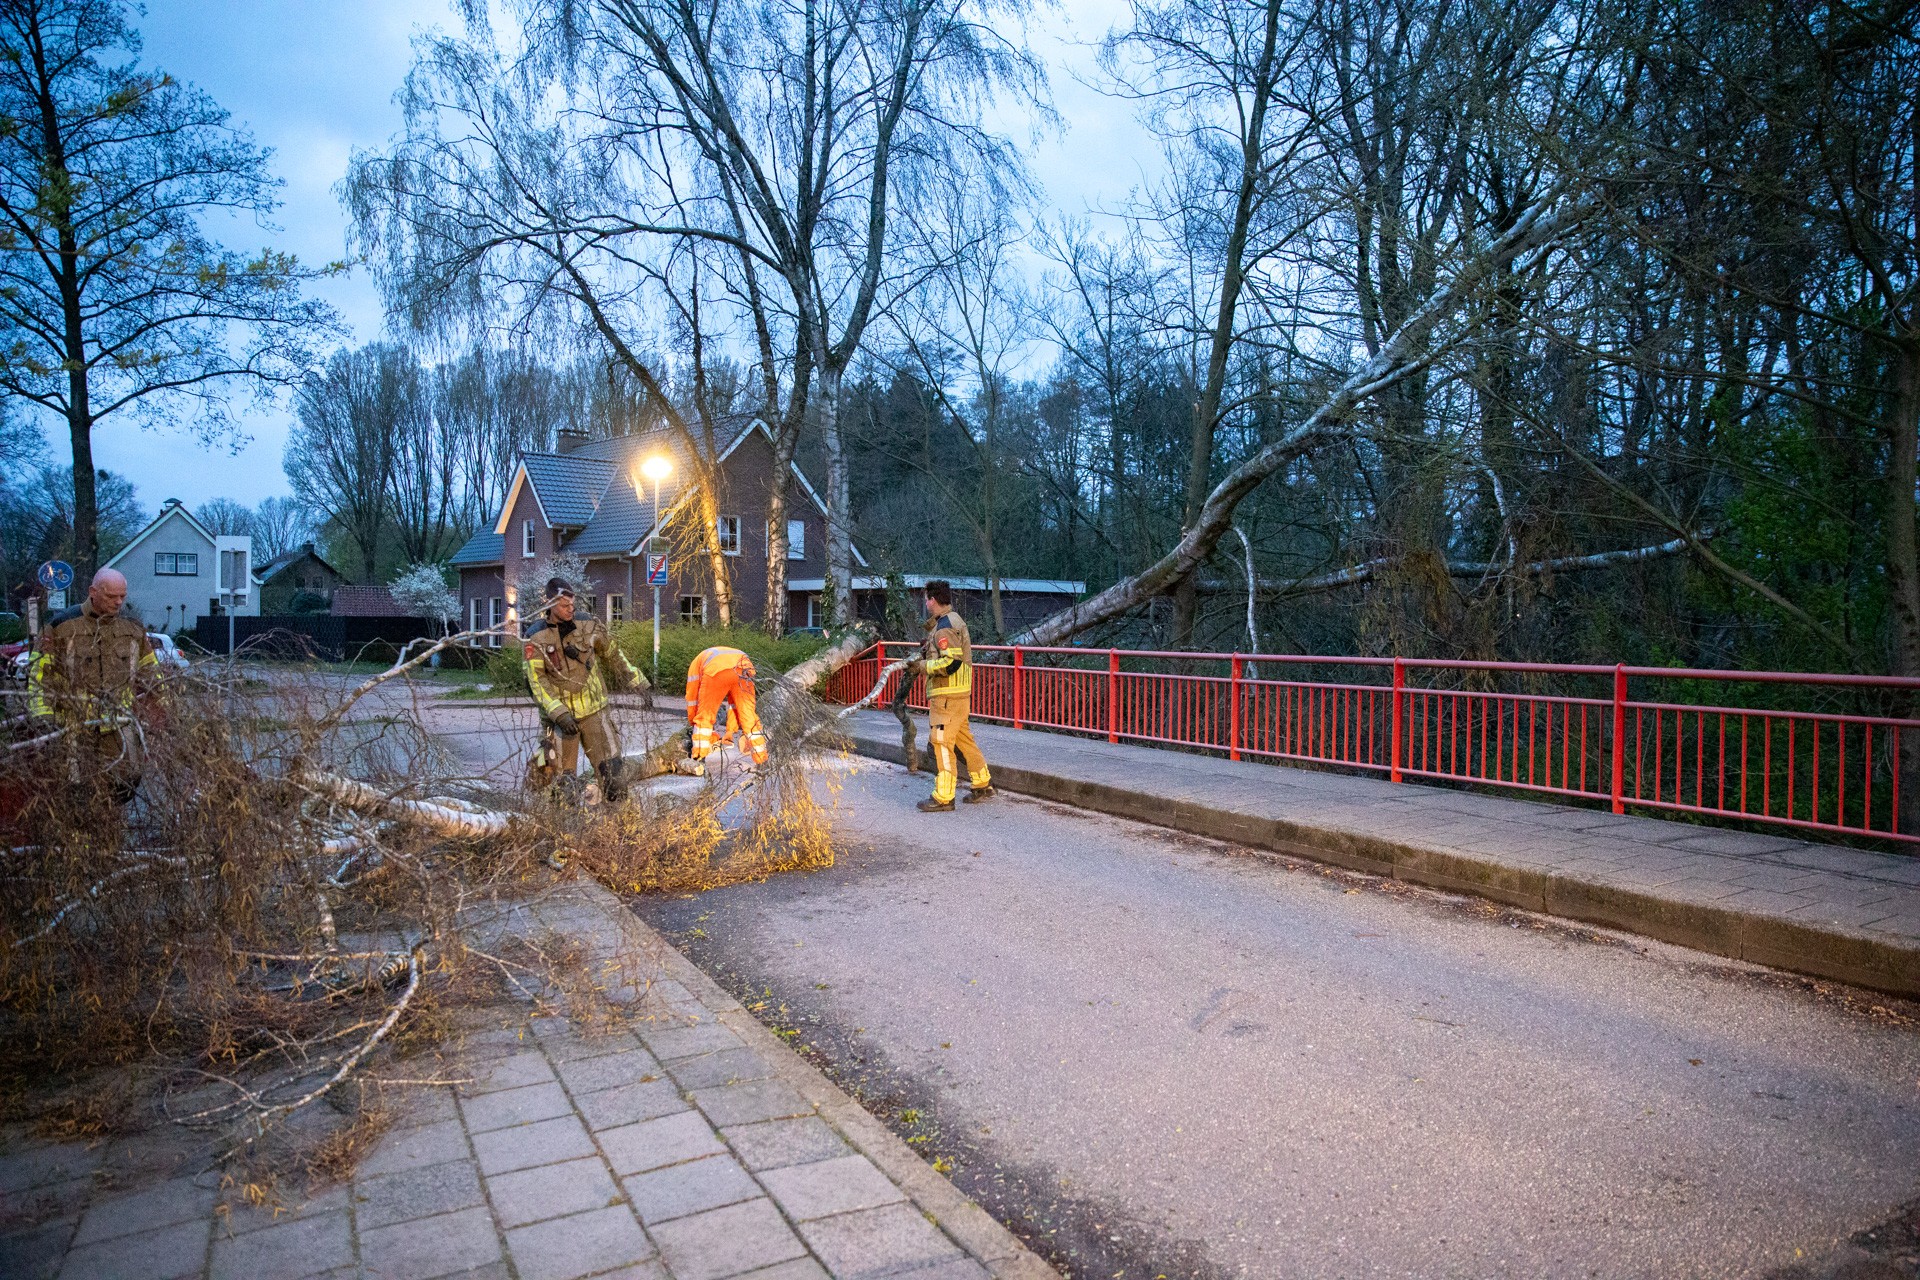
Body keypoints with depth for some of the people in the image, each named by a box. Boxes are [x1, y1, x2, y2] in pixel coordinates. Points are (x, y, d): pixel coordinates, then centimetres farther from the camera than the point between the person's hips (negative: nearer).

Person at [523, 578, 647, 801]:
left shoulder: (588, 627, 1)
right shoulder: (536, 640, -6)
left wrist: (639, 684, 15)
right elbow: (537, 682, -10)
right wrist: (559, 714, -21)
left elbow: (614, 656, 15)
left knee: (611, 766, -6)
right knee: (563, 777, 0)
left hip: (593, 710, 2)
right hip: (559, 715, -2)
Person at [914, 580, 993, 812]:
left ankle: (943, 797, -5)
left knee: (942, 743, -7)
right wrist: (928, 649, 12)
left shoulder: (944, 627, -16)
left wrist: (923, 665, -15)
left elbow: (952, 662, -24)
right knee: (963, 739, 17)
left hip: (947, 695, -10)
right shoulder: (954, 620, 16)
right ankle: (982, 784, 26)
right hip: (959, 692, 10)